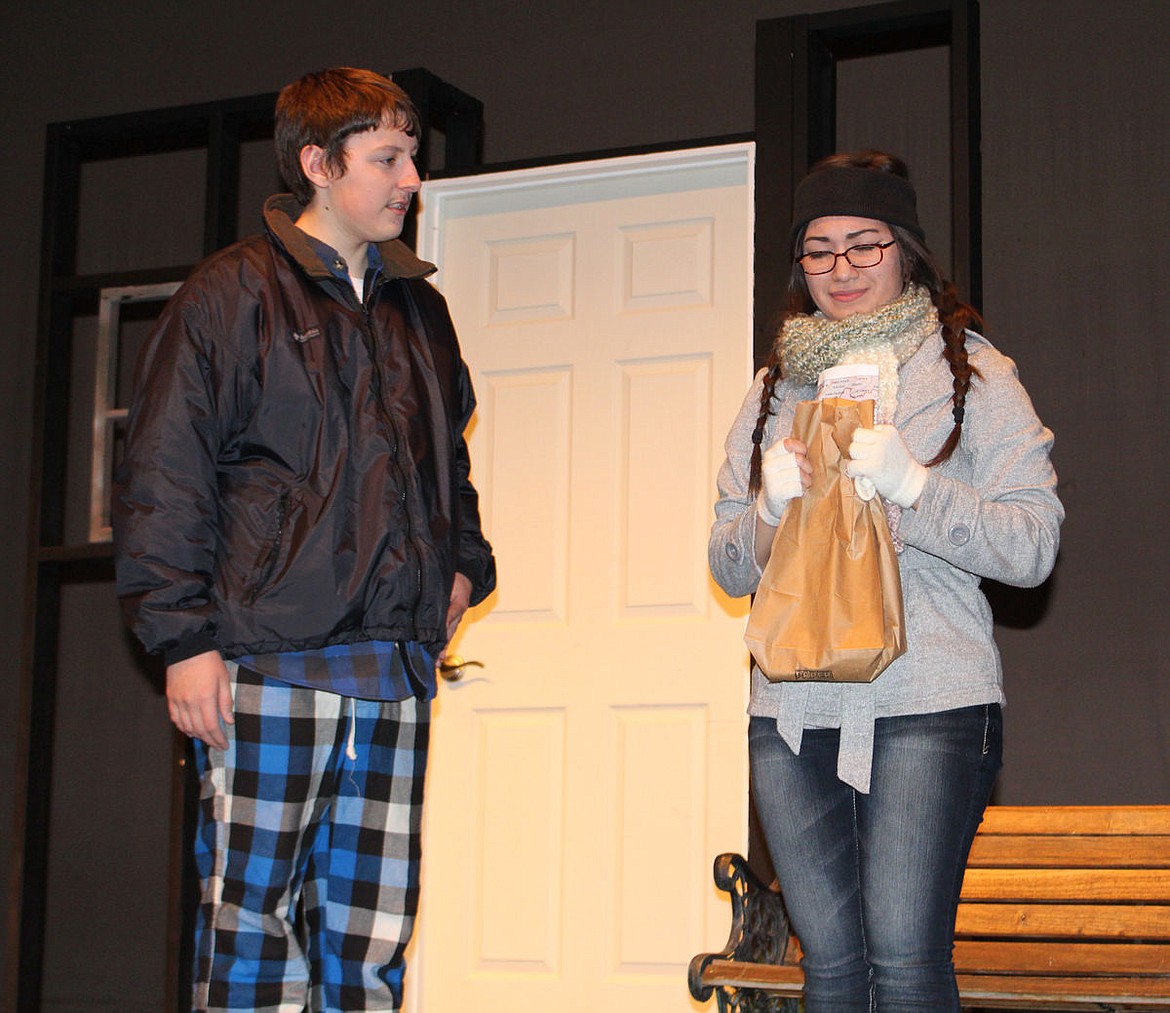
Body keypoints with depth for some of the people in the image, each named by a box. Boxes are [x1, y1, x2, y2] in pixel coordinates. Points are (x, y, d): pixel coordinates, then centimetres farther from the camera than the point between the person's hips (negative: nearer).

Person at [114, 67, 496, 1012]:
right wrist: (183, 636, -11)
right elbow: (164, 473, -5)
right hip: (268, 662, -5)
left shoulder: (419, 308, 18)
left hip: (396, 669, 6)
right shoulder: (235, 291, -1)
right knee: (250, 914, -1)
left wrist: (464, 563, 18)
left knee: (373, 927, 6)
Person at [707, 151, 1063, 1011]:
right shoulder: (777, 387, 17)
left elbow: (1034, 545, -4)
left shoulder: (970, 371, 4)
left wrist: (910, 486, -16)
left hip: (927, 701, -4)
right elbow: (728, 566, 16)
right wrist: (770, 510, -5)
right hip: (792, 708, 4)